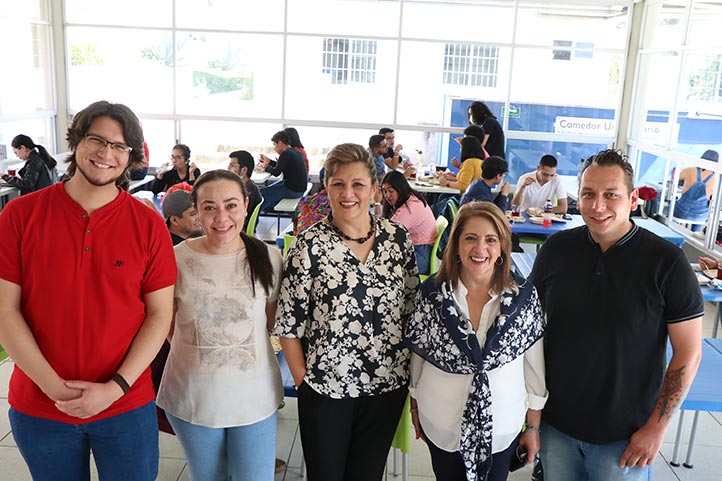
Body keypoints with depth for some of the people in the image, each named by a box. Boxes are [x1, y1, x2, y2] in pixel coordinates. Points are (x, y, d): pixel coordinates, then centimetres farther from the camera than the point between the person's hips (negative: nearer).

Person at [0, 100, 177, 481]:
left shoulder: (148, 225, -6)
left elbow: (160, 314, -5)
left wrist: (115, 388, -12)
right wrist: (55, 387, -12)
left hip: (127, 407, 0)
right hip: (37, 409, 1)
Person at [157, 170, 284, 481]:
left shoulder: (268, 259, -7)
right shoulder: (177, 259, -10)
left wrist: (242, 348, 0)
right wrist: (200, 354, -1)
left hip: (254, 397, 0)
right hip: (192, 396, 0)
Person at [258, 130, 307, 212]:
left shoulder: (286, 154, -19)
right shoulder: (295, 152, 9)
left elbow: (276, 172, -18)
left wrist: (266, 167, 1)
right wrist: (268, 161, 20)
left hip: (293, 191, -10)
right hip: (300, 188, 10)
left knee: (262, 193, -4)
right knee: (269, 188, 27)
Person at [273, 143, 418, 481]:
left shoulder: (397, 237, -3)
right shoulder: (310, 244, -12)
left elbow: (413, 308, 6)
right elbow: (288, 323, -8)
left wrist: (412, 373, 4)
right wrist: (303, 379, -7)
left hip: (388, 386, 3)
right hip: (325, 389, -2)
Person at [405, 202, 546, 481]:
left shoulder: (524, 297, -13)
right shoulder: (431, 294, -13)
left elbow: (535, 367, -3)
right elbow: (417, 355, 1)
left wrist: (533, 427, 4)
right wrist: (415, 406, 10)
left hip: (502, 427, 0)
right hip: (442, 425, 0)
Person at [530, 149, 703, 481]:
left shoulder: (667, 263, -14)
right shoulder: (556, 249, -5)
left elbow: (688, 353, -9)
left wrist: (656, 428, -10)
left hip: (625, 436, -2)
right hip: (555, 422, 3)